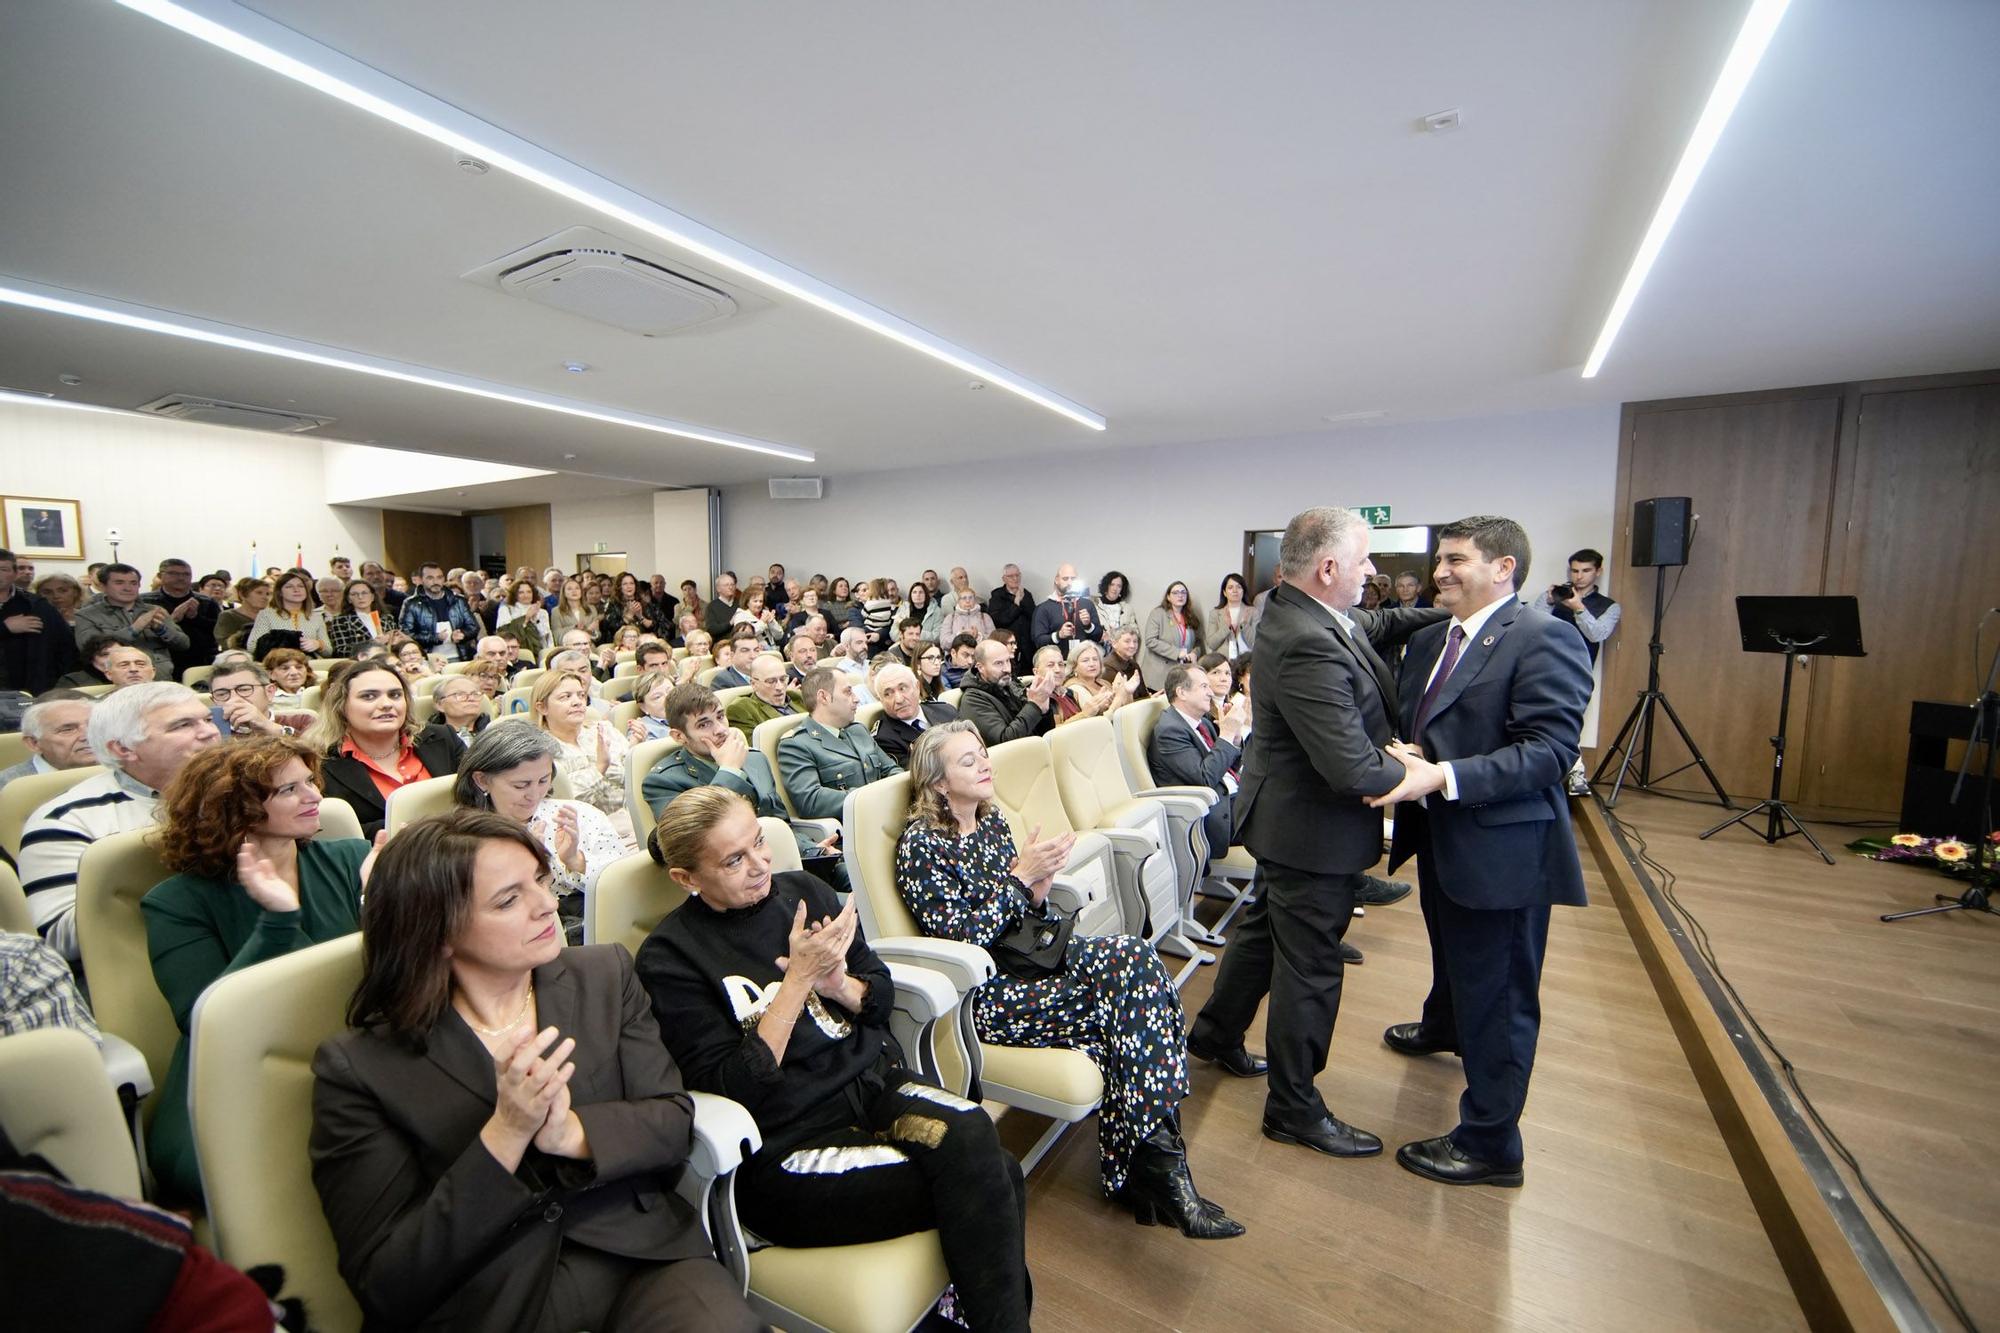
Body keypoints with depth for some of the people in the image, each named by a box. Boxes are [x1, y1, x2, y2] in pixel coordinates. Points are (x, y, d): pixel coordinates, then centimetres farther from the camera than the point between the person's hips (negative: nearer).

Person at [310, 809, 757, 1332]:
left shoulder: (607, 975, 5)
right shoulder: (358, 1069, -3)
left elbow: (674, 1119, 2)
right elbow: (385, 1289, -5)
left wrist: (573, 1133, -16)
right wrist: (506, 1134, -19)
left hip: (639, 1257, 3)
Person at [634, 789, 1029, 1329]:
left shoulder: (804, 891, 5)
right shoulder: (669, 958, -7)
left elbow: (881, 997, 12)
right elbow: (734, 1088, -12)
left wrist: (839, 984, -11)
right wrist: (799, 979, -19)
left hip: (872, 1083, 5)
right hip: (784, 1147, -4)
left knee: (971, 1133, -27)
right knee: (983, 1186, -23)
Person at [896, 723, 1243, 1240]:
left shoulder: (992, 820, 10)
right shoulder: (920, 845, -11)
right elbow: (964, 936, -16)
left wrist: (1038, 890, -9)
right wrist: (1019, 875, -18)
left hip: (1029, 955, 7)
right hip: (984, 992, -7)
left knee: (1136, 957, -21)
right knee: (1130, 1006, -22)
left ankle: (1153, 1163, -14)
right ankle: (1156, 1164, -8)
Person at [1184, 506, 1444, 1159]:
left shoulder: (1295, 610, -1)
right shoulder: (1309, 646, -32)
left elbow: (1375, 626, 13)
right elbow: (1353, 769, -33)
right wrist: (1405, 774, -12)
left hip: (1288, 814, 10)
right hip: (1313, 830, -10)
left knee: (1265, 927, 26)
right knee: (1310, 967, 7)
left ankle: (1215, 1033, 47)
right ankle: (1293, 1106, 28)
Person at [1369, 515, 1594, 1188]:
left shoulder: (1544, 639, -16)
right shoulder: (1427, 642, 9)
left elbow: (1550, 749, -24)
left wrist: (1442, 776, -31)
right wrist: (1400, 761, -11)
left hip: (1501, 848, -9)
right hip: (1439, 837, 9)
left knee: (1497, 995, 5)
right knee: (1451, 957, 32)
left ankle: (1489, 1144, 21)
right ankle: (1444, 1026, 60)